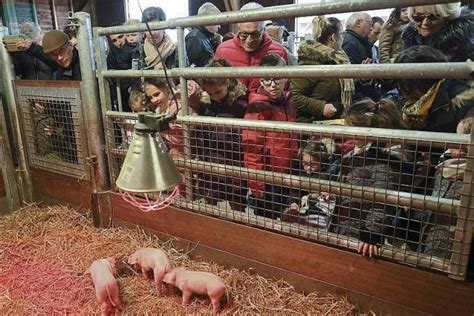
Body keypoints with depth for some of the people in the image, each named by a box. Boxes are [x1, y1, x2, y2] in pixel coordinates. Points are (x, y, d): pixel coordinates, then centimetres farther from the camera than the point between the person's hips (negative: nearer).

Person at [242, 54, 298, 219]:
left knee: (280, 218, 22)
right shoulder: (257, 107, -15)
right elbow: (251, 148, -19)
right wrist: (255, 183, -19)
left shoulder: (287, 101, 5)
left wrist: (292, 172, 15)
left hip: (285, 175, 7)